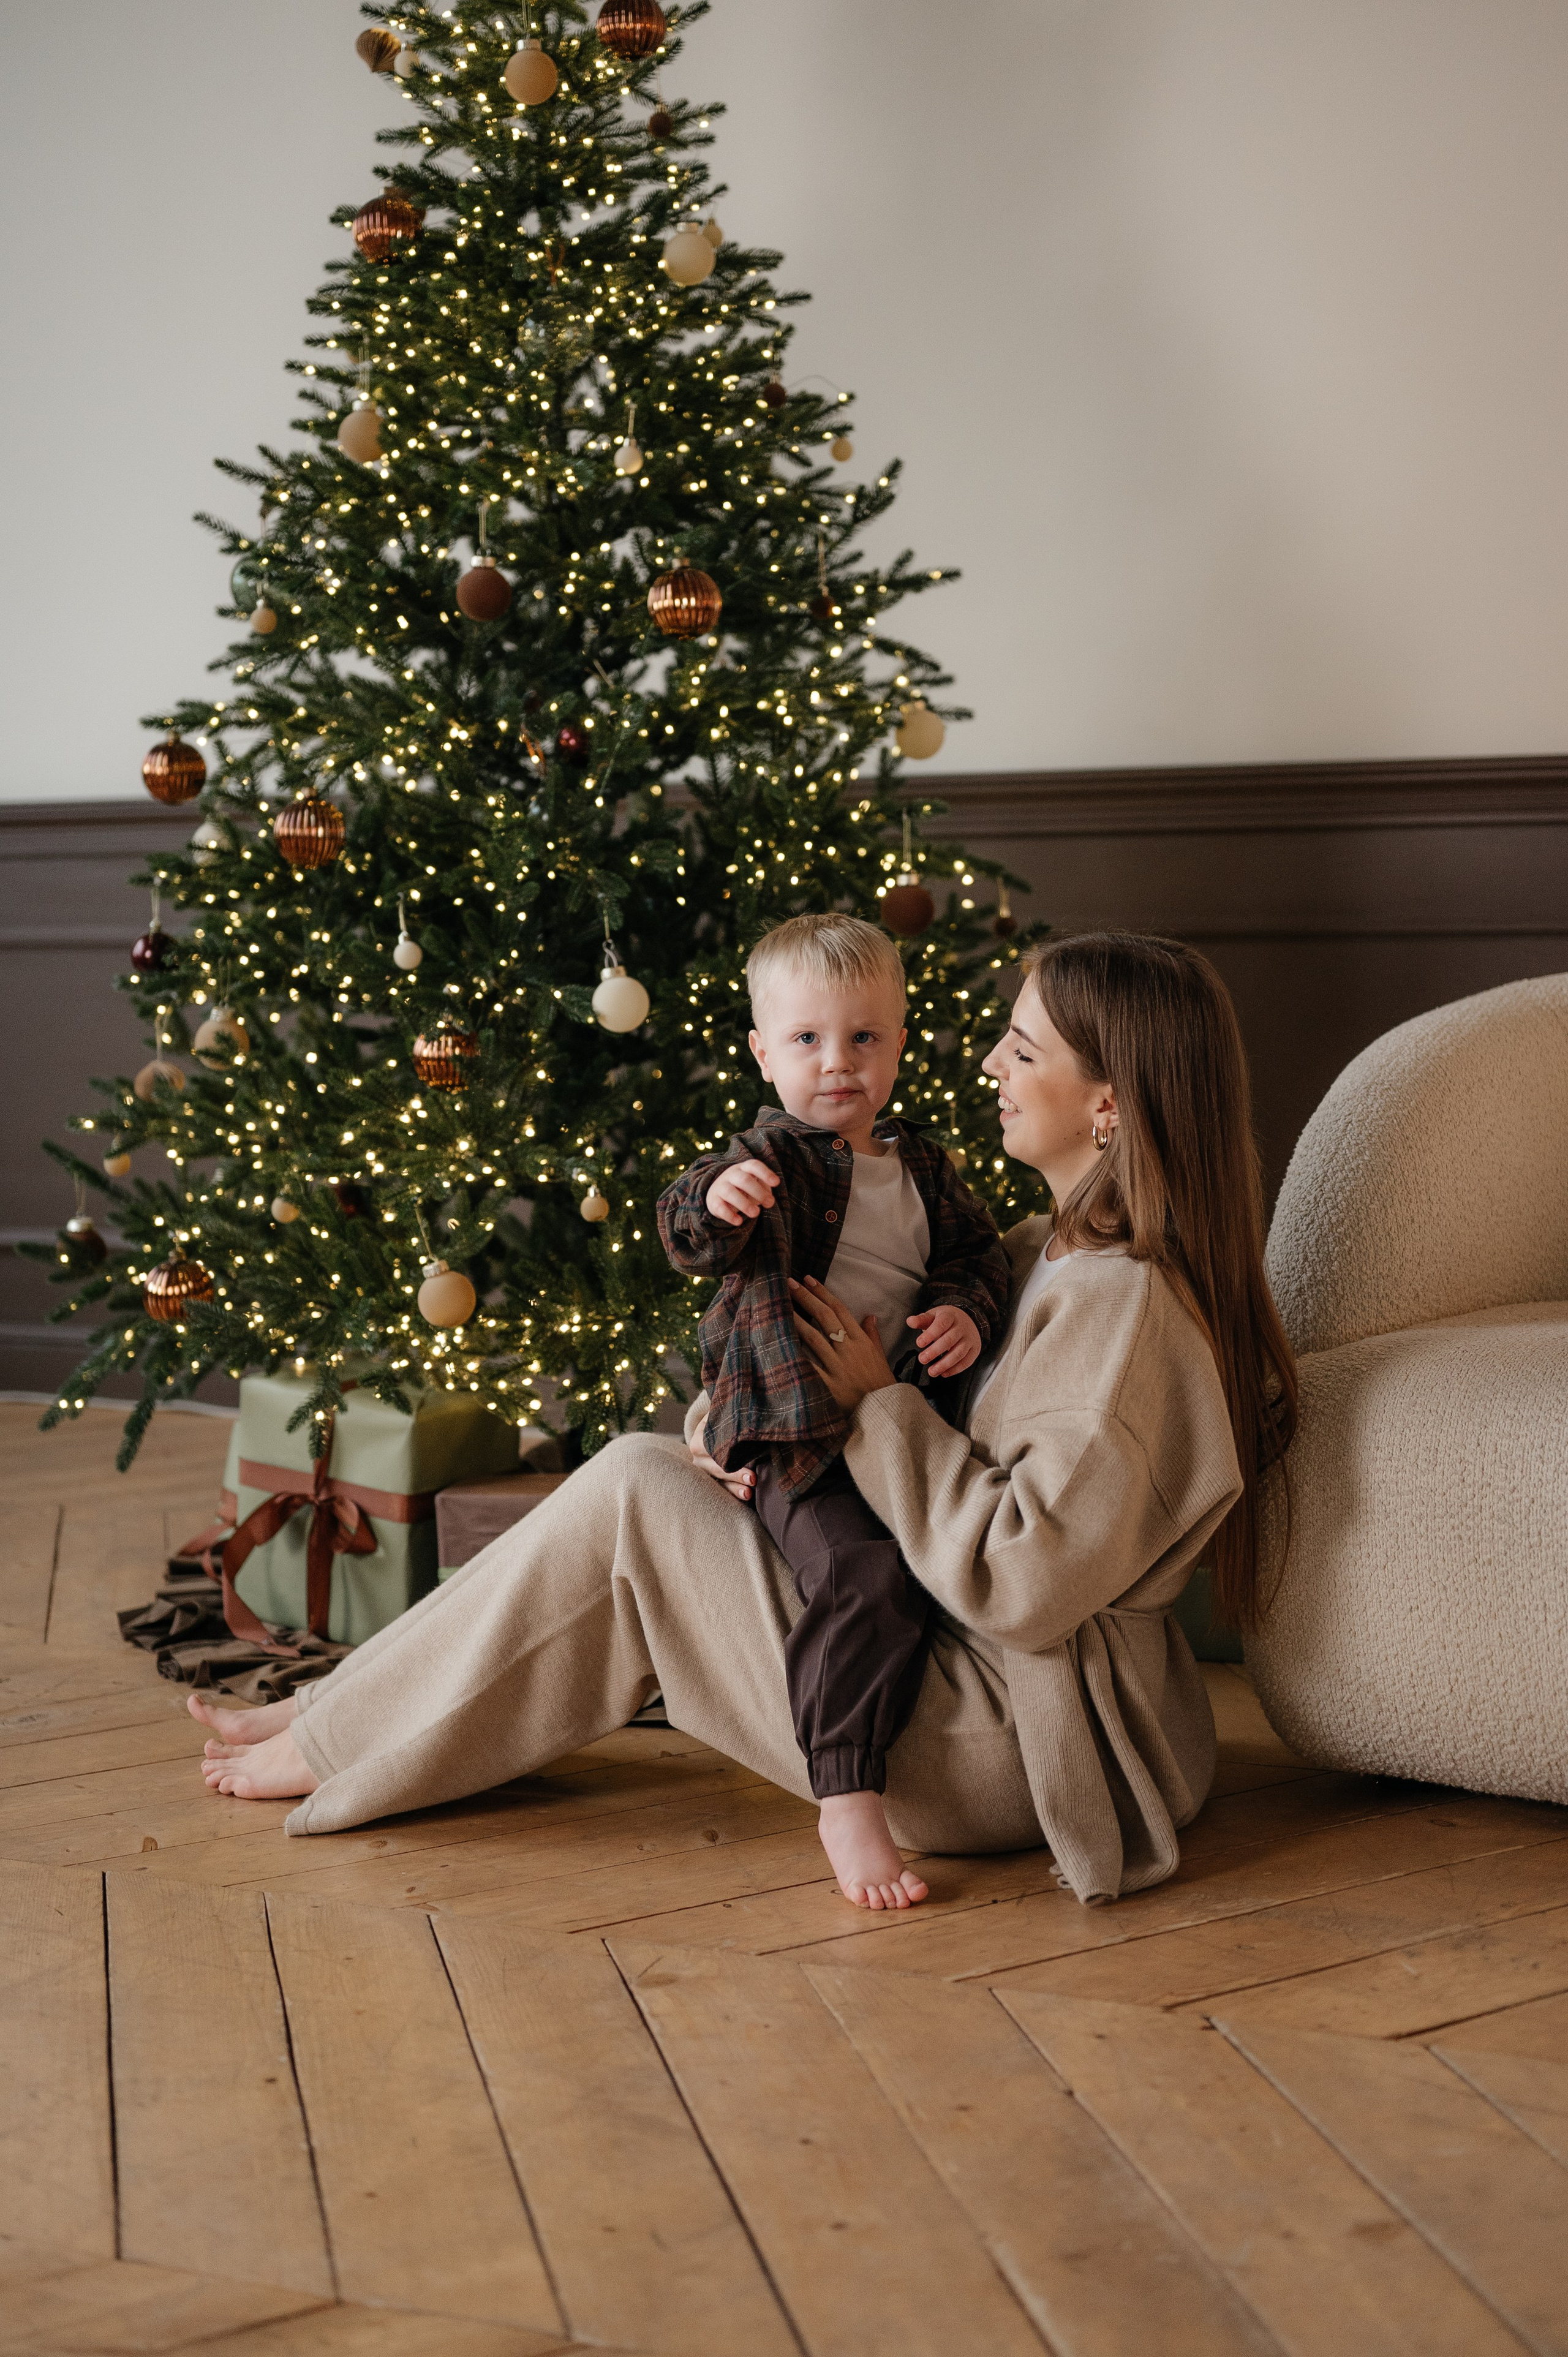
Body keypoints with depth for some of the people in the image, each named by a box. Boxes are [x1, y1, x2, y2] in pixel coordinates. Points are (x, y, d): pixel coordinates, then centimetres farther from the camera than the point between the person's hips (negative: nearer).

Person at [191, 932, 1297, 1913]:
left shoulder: (1122, 1301, -22)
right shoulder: (1065, 1251, 10)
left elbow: (1020, 1581, -26)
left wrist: (879, 1406, -16)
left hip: (1008, 1744, -10)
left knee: (632, 1492, -9)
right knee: (666, 1480, 8)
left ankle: (340, 1749, 6)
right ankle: (347, 1714, 16)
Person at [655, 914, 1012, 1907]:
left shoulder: (922, 1165, 14)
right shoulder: (773, 1158, -5)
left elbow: (980, 1251, 19)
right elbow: (691, 1237, -21)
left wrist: (968, 1312, -3)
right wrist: (715, 1203, -45)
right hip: (801, 1432, -7)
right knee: (866, 1574, -27)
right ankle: (849, 1804, -26)